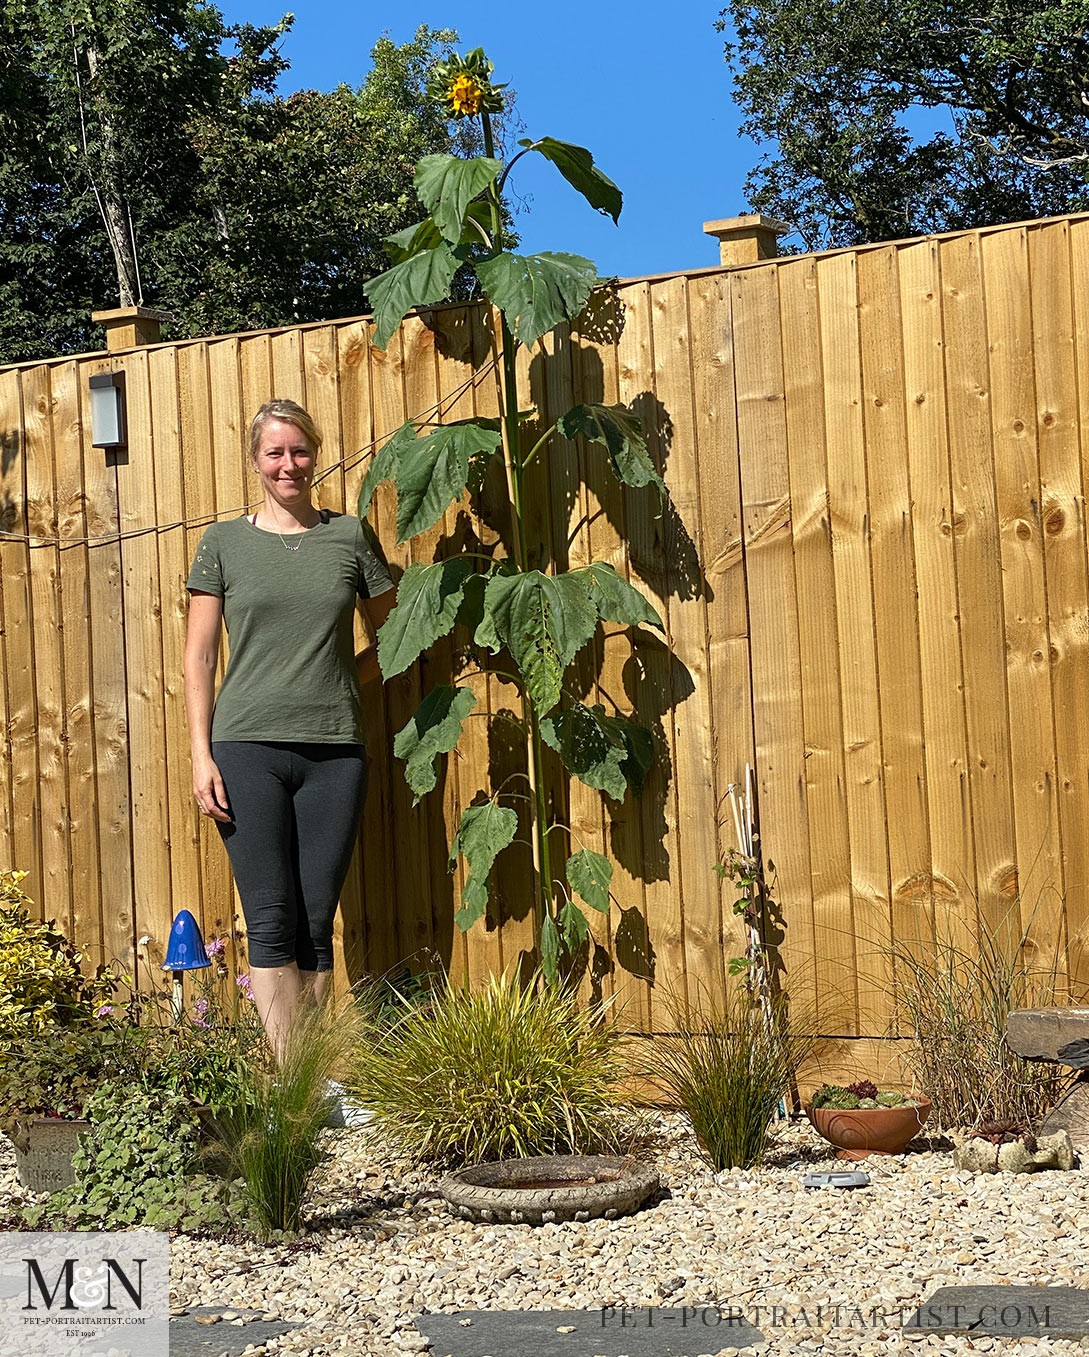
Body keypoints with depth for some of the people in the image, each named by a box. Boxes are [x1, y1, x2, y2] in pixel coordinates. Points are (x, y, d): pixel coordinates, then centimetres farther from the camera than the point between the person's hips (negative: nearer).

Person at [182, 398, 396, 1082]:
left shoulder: (350, 536, 10)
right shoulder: (224, 542, 8)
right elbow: (198, 658, 6)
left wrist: (342, 683, 6)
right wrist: (201, 755, -2)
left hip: (335, 751, 1)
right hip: (247, 749, -1)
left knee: (317, 926, 2)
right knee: (272, 923, -6)